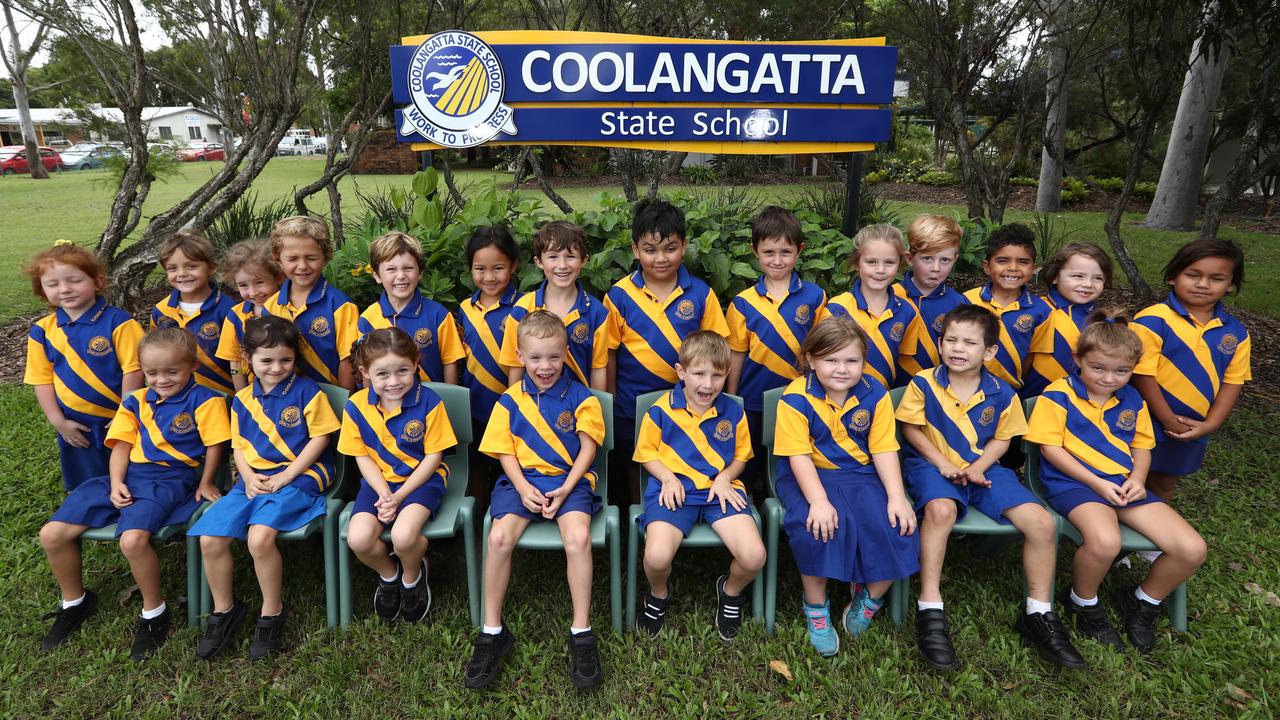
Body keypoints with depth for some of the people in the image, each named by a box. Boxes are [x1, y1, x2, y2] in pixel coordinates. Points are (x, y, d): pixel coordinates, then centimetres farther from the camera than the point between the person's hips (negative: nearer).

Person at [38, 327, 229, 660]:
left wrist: (205, 484, -3)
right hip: (130, 475, 7)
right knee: (52, 534, -2)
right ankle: (74, 601, 24)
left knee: (133, 538, -33)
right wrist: (116, 483, -3)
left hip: (172, 479, -7)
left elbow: (215, 445, -3)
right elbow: (122, 445, 11)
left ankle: (154, 613, -7)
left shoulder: (204, 400, -4)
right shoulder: (136, 401, 14)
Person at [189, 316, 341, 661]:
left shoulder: (307, 392, -4)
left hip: (299, 477, -6)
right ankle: (223, 609, 15)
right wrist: (249, 477, -4)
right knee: (210, 539, -10)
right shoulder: (242, 400, 13)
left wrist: (284, 477, -13)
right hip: (253, 480, 6)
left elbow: (318, 439, -6)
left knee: (259, 536, -28)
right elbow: (238, 445, 16)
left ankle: (272, 612, -4)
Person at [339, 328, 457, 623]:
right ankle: (388, 573, 15)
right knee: (358, 539, -22)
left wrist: (399, 495, -16)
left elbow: (433, 456, -10)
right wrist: (383, 493, -12)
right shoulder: (356, 406, -6)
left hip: (422, 478, -3)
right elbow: (362, 456, 3)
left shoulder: (428, 402, -15)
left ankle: (413, 576, 9)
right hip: (379, 480, 4)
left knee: (403, 536, -30)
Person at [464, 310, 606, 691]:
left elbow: (587, 448, -1)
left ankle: (581, 632, -13)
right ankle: (492, 631, -6)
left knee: (578, 537, -30)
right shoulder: (510, 400, 6)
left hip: (570, 480, -2)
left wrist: (565, 489, -13)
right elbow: (505, 452, 6)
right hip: (522, 480, 2)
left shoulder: (580, 397, 1)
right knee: (500, 537, -25)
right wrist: (523, 488, -11)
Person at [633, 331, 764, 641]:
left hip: (721, 488, 2)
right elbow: (646, 453, 8)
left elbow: (741, 455, 14)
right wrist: (668, 478, -10)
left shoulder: (733, 412, 3)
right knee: (657, 557, -27)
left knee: (754, 557, -21)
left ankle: (731, 592, 18)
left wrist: (724, 478, -5)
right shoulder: (661, 411, -4)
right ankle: (658, 595, 13)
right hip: (674, 488, -1)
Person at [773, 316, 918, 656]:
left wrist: (897, 497, -14)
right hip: (809, 476, -3)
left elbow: (884, 450, -2)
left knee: (896, 527, -20)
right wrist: (819, 501, -27)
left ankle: (870, 597, 10)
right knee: (817, 524, -33)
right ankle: (816, 607, -6)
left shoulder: (875, 395, -2)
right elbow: (799, 455, -15)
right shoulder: (796, 397, -13)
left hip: (860, 475, 4)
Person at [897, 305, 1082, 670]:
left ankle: (1038, 613, 6)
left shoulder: (1002, 394, -1)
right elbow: (911, 429, -2)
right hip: (934, 465, -3)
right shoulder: (924, 383, -8)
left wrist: (977, 468, -10)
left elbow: (1002, 438, 7)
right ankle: (930, 609, -29)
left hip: (983, 468, 4)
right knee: (940, 509, -38)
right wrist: (942, 463, -13)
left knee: (1042, 522, -13)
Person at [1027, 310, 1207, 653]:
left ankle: (1144, 603, 19)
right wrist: (1096, 482, -15)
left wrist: (1137, 478, -3)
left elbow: (1142, 445, 19)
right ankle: (1082, 602, -3)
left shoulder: (1132, 400, 13)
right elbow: (1050, 448, -8)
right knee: (1105, 541, -37)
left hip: (1124, 485, 6)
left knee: (1192, 549, -11)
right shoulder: (1058, 395, -6)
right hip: (1073, 483, -6)